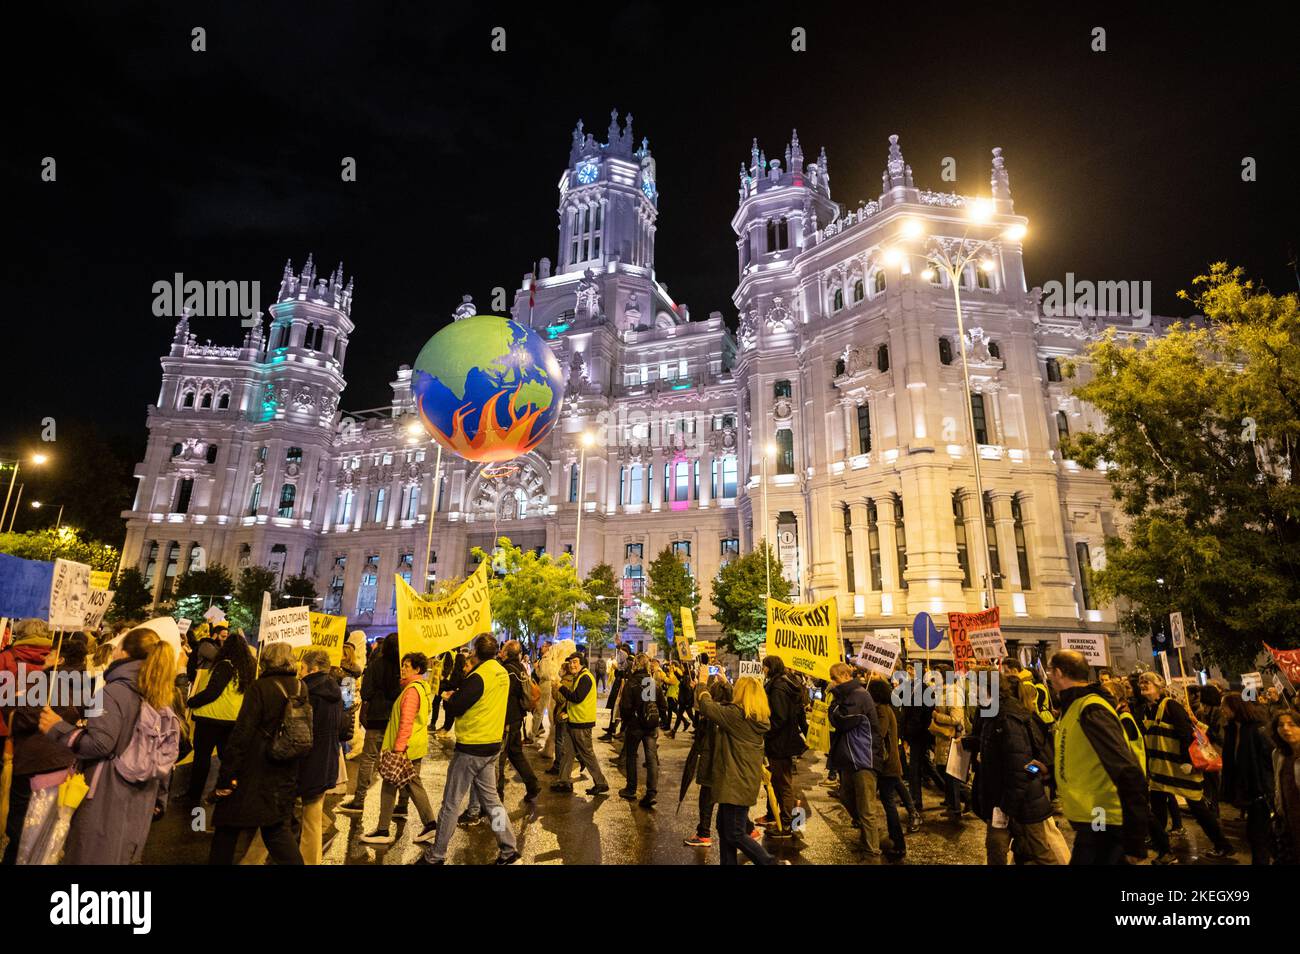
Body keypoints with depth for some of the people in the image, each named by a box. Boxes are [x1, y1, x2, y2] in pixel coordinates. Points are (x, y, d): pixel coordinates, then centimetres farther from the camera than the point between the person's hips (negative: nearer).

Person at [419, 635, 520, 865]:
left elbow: (454, 708, -18)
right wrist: (458, 697, 8)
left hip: (470, 747, -8)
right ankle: (508, 849, 18)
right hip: (492, 744, 8)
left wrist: (447, 699, 3)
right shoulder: (503, 673, 4)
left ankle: (436, 856, 19)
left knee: (451, 803, 7)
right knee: (490, 798, 16)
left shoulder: (478, 676, -21)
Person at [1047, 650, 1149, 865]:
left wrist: (1134, 842, -23)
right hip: (1090, 822, 9)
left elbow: (1130, 776, -26)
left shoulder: (1091, 710, -21)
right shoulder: (1074, 707, 9)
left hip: (1103, 826, -9)